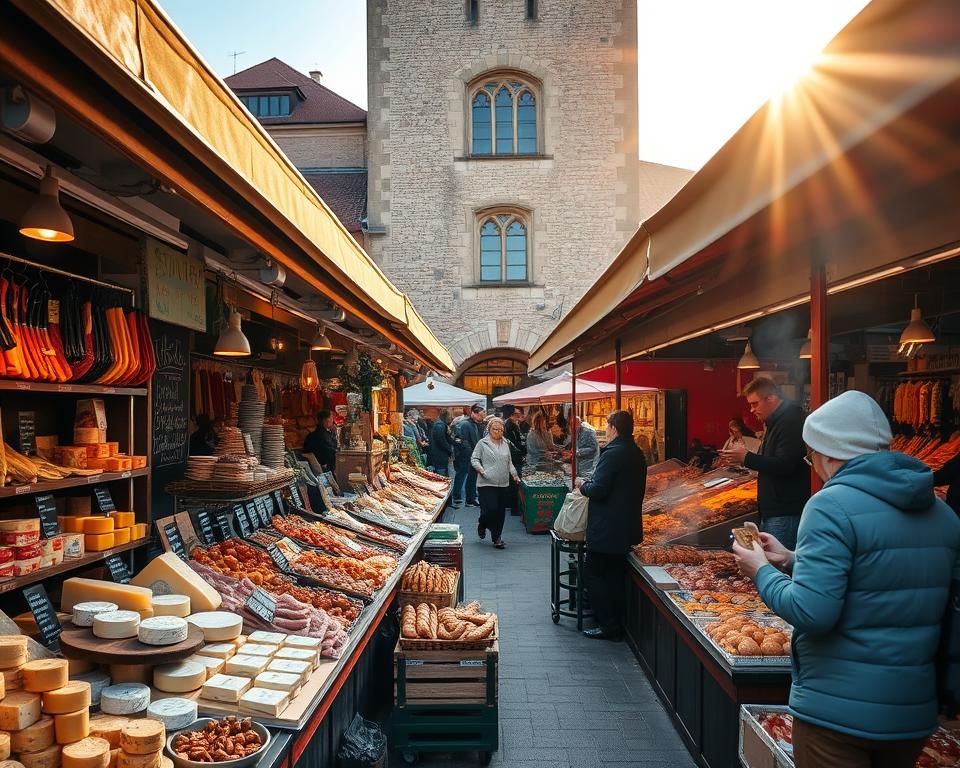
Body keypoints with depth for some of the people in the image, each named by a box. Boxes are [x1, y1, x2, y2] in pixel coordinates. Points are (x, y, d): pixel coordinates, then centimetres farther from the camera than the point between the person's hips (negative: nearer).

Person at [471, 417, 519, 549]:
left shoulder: (505, 444, 14)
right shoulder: (482, 443, -2)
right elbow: (474, 459, -1)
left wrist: (514, 474, 9)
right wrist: (480, 469, -18)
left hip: (503, 484, 5)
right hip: (487, 484, -5)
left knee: (500, 512, 7)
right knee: (490, 510, -12)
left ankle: (497, 537, 20)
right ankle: (482, 525, 20)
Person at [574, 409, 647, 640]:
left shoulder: (612, 454, -19)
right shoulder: (637, 454, 9)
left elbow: (597, 490, -24)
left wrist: (582, 484, -2)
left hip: (606, 529, -9)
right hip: (628, 526, 9)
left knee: (594, 574, 3)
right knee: (615, 575, 17)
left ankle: (607, 625, 6)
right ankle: (614, 623, 23)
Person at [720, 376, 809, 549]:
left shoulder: (791, 421, -16)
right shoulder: (775, 421, 16)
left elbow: (785, 465, -25)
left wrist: (746, 458, -18)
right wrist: (744, 457, 9)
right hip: (771, 510, 10)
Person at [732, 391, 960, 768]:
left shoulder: (833, 506, -20)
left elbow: (812, 612, -25)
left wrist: (762, 571, -8)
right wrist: (792, 560, 13)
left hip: (839, 710, -7)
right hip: (916, 713, 7)